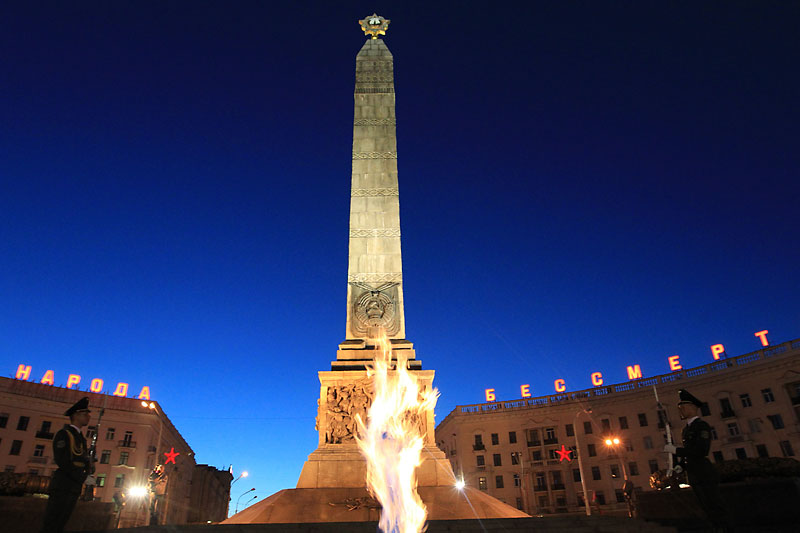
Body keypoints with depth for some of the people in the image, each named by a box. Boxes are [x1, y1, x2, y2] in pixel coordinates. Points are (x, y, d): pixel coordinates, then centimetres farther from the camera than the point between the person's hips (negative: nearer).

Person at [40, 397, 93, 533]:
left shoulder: (80, 437, 20)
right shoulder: (64, 434, -6)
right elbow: (61, 460, -16)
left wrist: (88, 463, -3)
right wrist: (82, 478, -16)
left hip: (74, 488, 8)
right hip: (63, 485, -8)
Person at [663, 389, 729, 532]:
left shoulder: (701, 425, -12)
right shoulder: (686, 429, 15)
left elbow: (701, 450, -24)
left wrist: (675, 450, -21)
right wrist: (681, 465, 5)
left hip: (705, 476, -9)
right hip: (694, 477, 9)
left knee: (715, 509, -4)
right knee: (708, 510, 13)